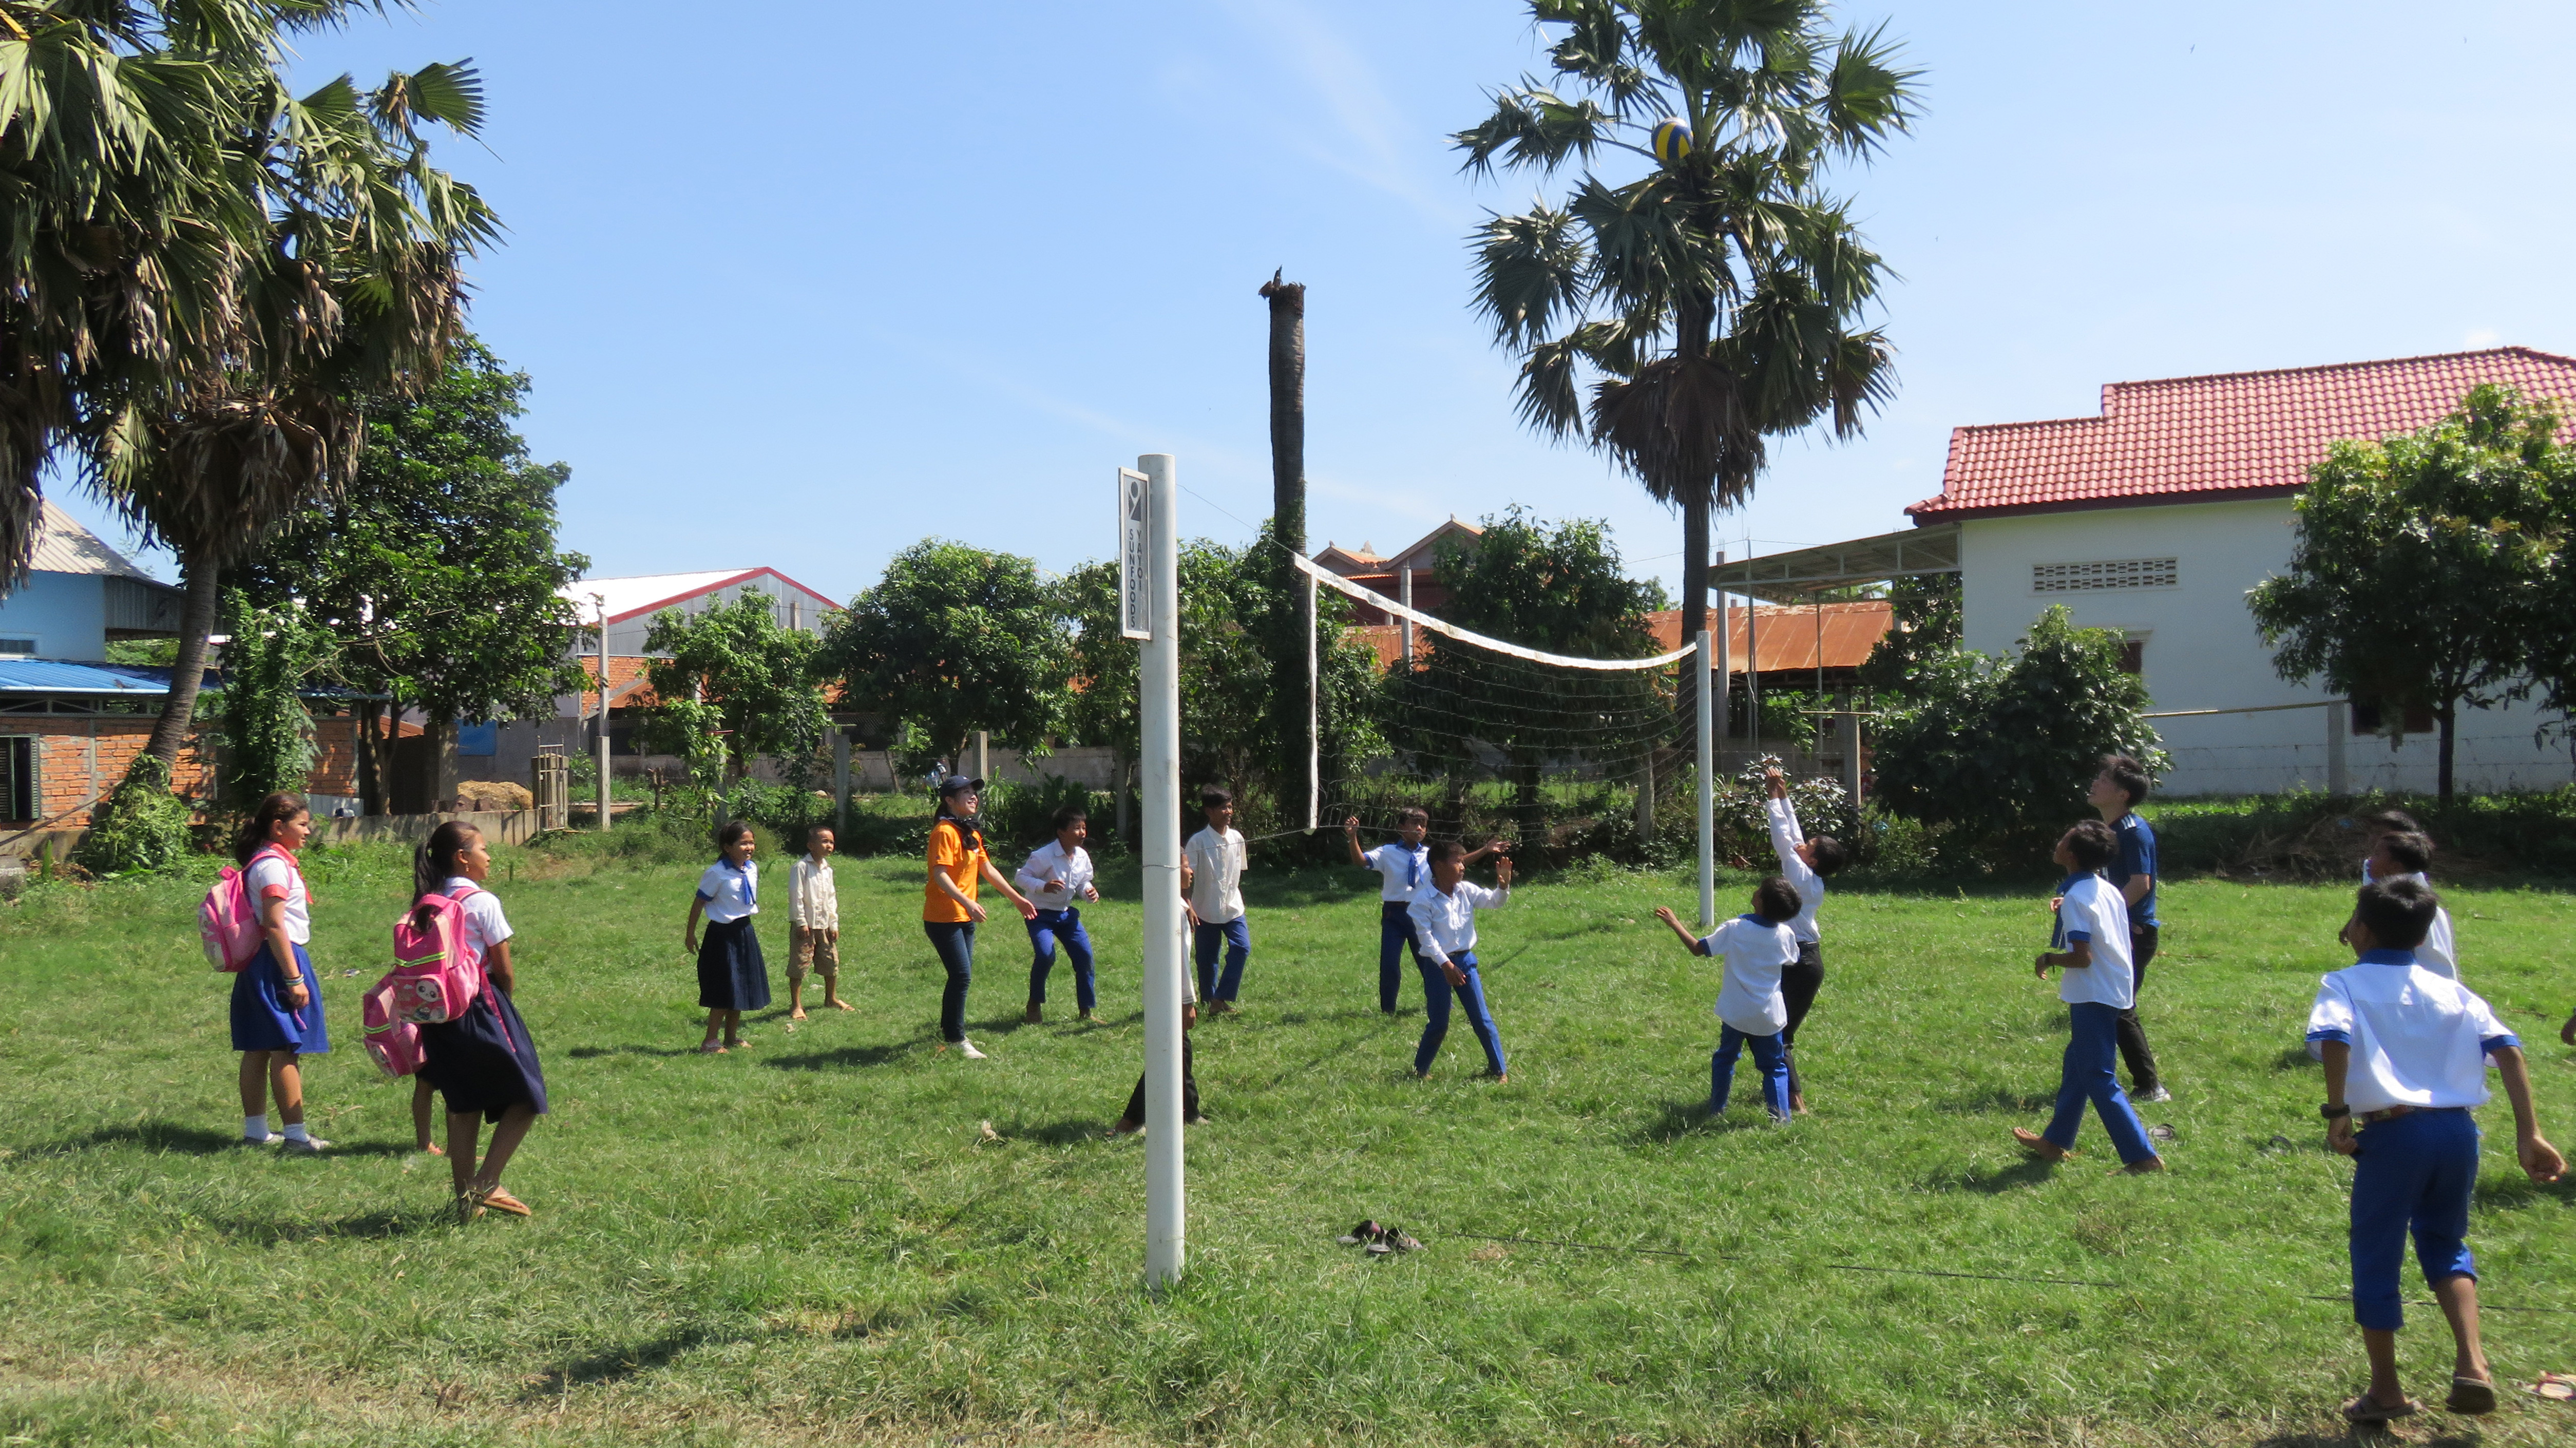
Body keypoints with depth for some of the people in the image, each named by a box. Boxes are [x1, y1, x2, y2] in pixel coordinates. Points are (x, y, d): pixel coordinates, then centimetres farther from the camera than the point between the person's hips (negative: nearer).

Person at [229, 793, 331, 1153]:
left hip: (259, 962, 10)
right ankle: (295, 1134, -4)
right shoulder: (274, 865, -16)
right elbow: (274, 926, -21)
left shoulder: (268, 861, 15)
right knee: (286, 1050, -7)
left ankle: (255, 1129, 19)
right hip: (279, 961, -10)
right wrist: (294, 979, -21)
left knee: (257, 1049, 13)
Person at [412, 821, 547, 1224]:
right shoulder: (482, 902, -11)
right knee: (526, 1098, 3)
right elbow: (503, 971, -9)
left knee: (462, 1106, 14)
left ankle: (466, 1198, 17)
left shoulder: (429, 903, 8)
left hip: (440, 1010, 7)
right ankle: (485, 1187, -4)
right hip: (481, 1006, -7)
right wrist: (506, 995, 11)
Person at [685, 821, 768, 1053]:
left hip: (745, 932, 7)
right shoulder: (717, 874, -18)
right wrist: (691, 934, -5)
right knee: (725, 991, -4)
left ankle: (732, 1036, 26)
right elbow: (699, 903, -10)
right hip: (723, 934, -7)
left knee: (743, 987, 13)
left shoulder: (752, 870, 2)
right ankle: (710, 1041, 7)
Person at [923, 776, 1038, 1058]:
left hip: (964, 918, 9)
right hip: (943, 918, -9)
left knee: (962, 977, 13)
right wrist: (967, 903, -36)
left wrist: (1017, 898, 22)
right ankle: (956, 1039, -5)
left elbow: (987, 869, 21)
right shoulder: (944, 832, -15)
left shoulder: (971, 833, 14)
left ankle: (948, 1033, 25)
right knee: (962, 976, -12)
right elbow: (940, 875, -25)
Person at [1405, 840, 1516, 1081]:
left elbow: (1495, 902, 1)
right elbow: (1426, 936, -16)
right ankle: (1420, 1071, 22)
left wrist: (1503, 885, -19)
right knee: (1438, 1025, 2)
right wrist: (1445, 965, -21)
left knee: (1482, 1019, 4)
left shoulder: (1466, 891, 1)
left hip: (1465, 960, 4)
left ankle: (1499, 1070, 13)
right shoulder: (1423, 900, -14)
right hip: (1437, 964, -4)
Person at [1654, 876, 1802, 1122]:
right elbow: (1792, 962, 11)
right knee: (1774, 1066, 13)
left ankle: (1717, 1109, 28)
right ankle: (1780, 1117, 3)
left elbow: (1698, 948, -10)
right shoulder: (1786, 935, -9)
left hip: (1735, 1012, -1)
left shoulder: (1735, 929, -17)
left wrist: (1674, 923, 0)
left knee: (1724, 1058, 21)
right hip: (1769, 1016, 1)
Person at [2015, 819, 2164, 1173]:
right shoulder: (2109, 890, 6)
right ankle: (2055, 1141, 32)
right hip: (2116, 991, 10)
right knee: (2077, 1066, 20)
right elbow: (2125, 943, 13)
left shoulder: (2075, 899, -19)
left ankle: (2143, 1157, -4)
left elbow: (2082, 957, -24)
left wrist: (2049, 958, -7)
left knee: (2100, 1080, -3)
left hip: (2093, 997, -10)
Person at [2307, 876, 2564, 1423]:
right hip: (2459, 1130, 5)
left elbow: (2335, 1038, -19)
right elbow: (2506, 1048, 2)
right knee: (2445, 1242, 26)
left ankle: (2386, 1391, 22)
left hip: (2395, 1132, -5)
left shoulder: (2345, 986, 2)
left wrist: (2337, 1112, -15)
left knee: (2377, 1258, 11)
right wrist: (2528, 1132, 0)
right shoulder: (2451, 991, 15)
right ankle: (2472, 1365, 9)